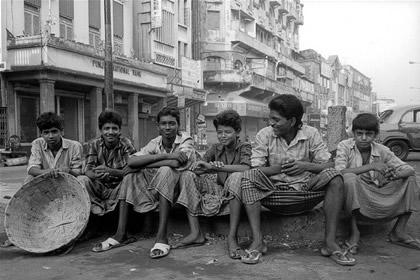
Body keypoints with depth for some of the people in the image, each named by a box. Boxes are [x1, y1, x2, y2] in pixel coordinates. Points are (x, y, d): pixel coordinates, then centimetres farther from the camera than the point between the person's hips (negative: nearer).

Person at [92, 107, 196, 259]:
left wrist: (143, 165, -22)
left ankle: (162, 236, -35)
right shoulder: (155, 143, 0)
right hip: (156, 190, 4)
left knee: (165, 170, -32)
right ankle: (121, 234, -14)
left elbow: (176, 163, -30)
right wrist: (164, 155, -28)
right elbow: (131, 161, -19)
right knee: (130, 172, -13)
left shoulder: (185, 141, -10)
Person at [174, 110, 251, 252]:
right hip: (218, 189, 5)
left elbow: (245, 168, -25)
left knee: (235, 177, -36)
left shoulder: (244, 147, -3)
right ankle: (196, 234, -18)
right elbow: (197, 168, -1)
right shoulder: (216, 148, 10)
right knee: (187, 175, -12)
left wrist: (214, 167, -28)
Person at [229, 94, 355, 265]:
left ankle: (330, 242, -21)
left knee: (334, 177, -24)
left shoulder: (311, 134, 0)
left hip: (305, 190, 1)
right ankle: (257, 241, -27)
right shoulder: (264, 135, -2)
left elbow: (329, 165, -4)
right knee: (248, 177, -28)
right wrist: (281, 168, -22)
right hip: (273, 192, 0)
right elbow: (256, 170, -9)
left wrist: (306, 166, -21)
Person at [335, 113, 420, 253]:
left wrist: (396, 174, -26)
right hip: (354, 200, -4)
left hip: (379, 198, 4)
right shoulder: (344, 146, -6)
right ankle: (354, 231, -23)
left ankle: (398, 232, -3)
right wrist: (371, 166, -28)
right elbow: (339, 172, -22)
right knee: (349, 178, -34)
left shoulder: (382, 151, 3)